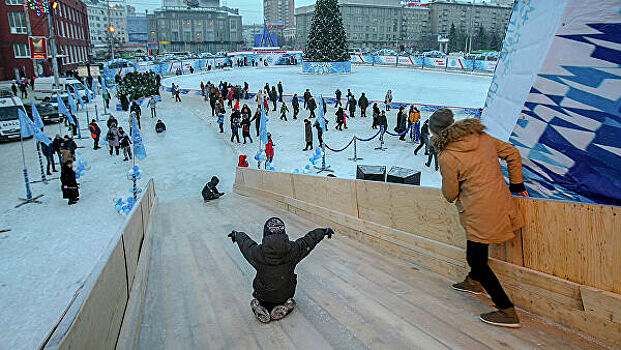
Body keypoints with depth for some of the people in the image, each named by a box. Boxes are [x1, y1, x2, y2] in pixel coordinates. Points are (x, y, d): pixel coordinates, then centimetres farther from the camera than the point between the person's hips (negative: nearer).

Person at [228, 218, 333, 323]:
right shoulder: (293, 249, -21)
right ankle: (284, 306, 9)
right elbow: (310, 240, -3)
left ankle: (262, 308, 9)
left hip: (264, 296, 0)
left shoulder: (258, 252, -23)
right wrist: (324, 231, 16)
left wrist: (237, 234, 23)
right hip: (286, 294, 0)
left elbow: (245, 243, -1)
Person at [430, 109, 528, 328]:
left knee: (477, 262, 5)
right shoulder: (482, 137, 4)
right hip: (502, 205, 8)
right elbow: (512, 153, 12)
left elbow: (450, 195, -7)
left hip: (481, 216, -8)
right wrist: (516, 184, 21)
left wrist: (450, 192, 17)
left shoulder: (447, 157, -16)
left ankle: (507, 311, 9)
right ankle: (474, 282, 49)